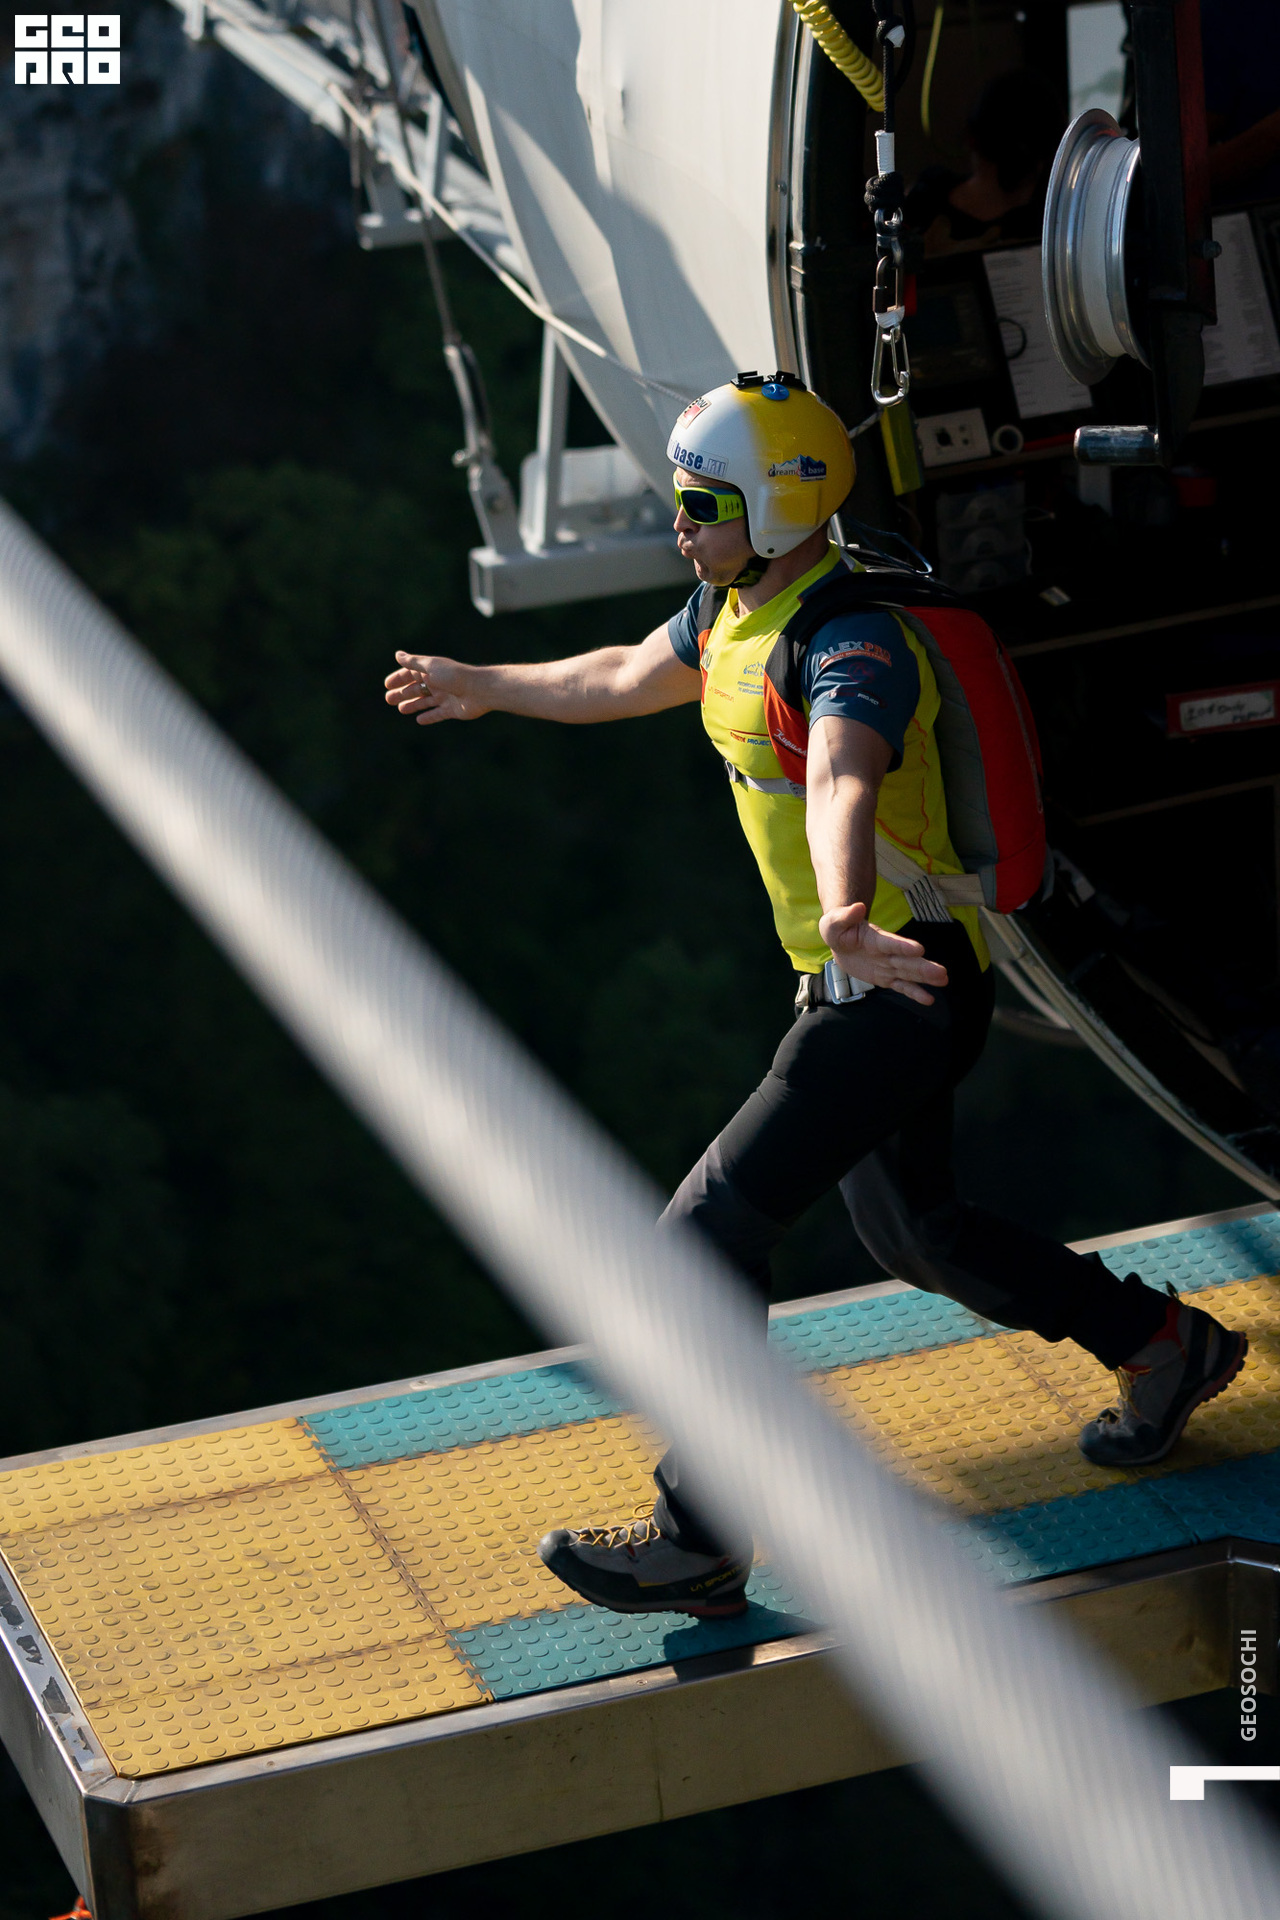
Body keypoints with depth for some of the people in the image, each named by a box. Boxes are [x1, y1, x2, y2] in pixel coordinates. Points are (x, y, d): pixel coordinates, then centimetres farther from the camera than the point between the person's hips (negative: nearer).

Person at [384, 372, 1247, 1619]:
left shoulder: (852, 647, -24)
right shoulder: (732, 613, 6)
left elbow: (843, 788, -46)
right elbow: (625, 679, 28)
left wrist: (848, 924, -65)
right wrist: (484, 687, 44)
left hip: (902, 988, -10)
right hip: (848, 975, 10)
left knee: (712, 1228, -14)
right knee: (912, 1235, 23)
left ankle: (699, 1539, -7)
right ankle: (1165, 1349, 40)